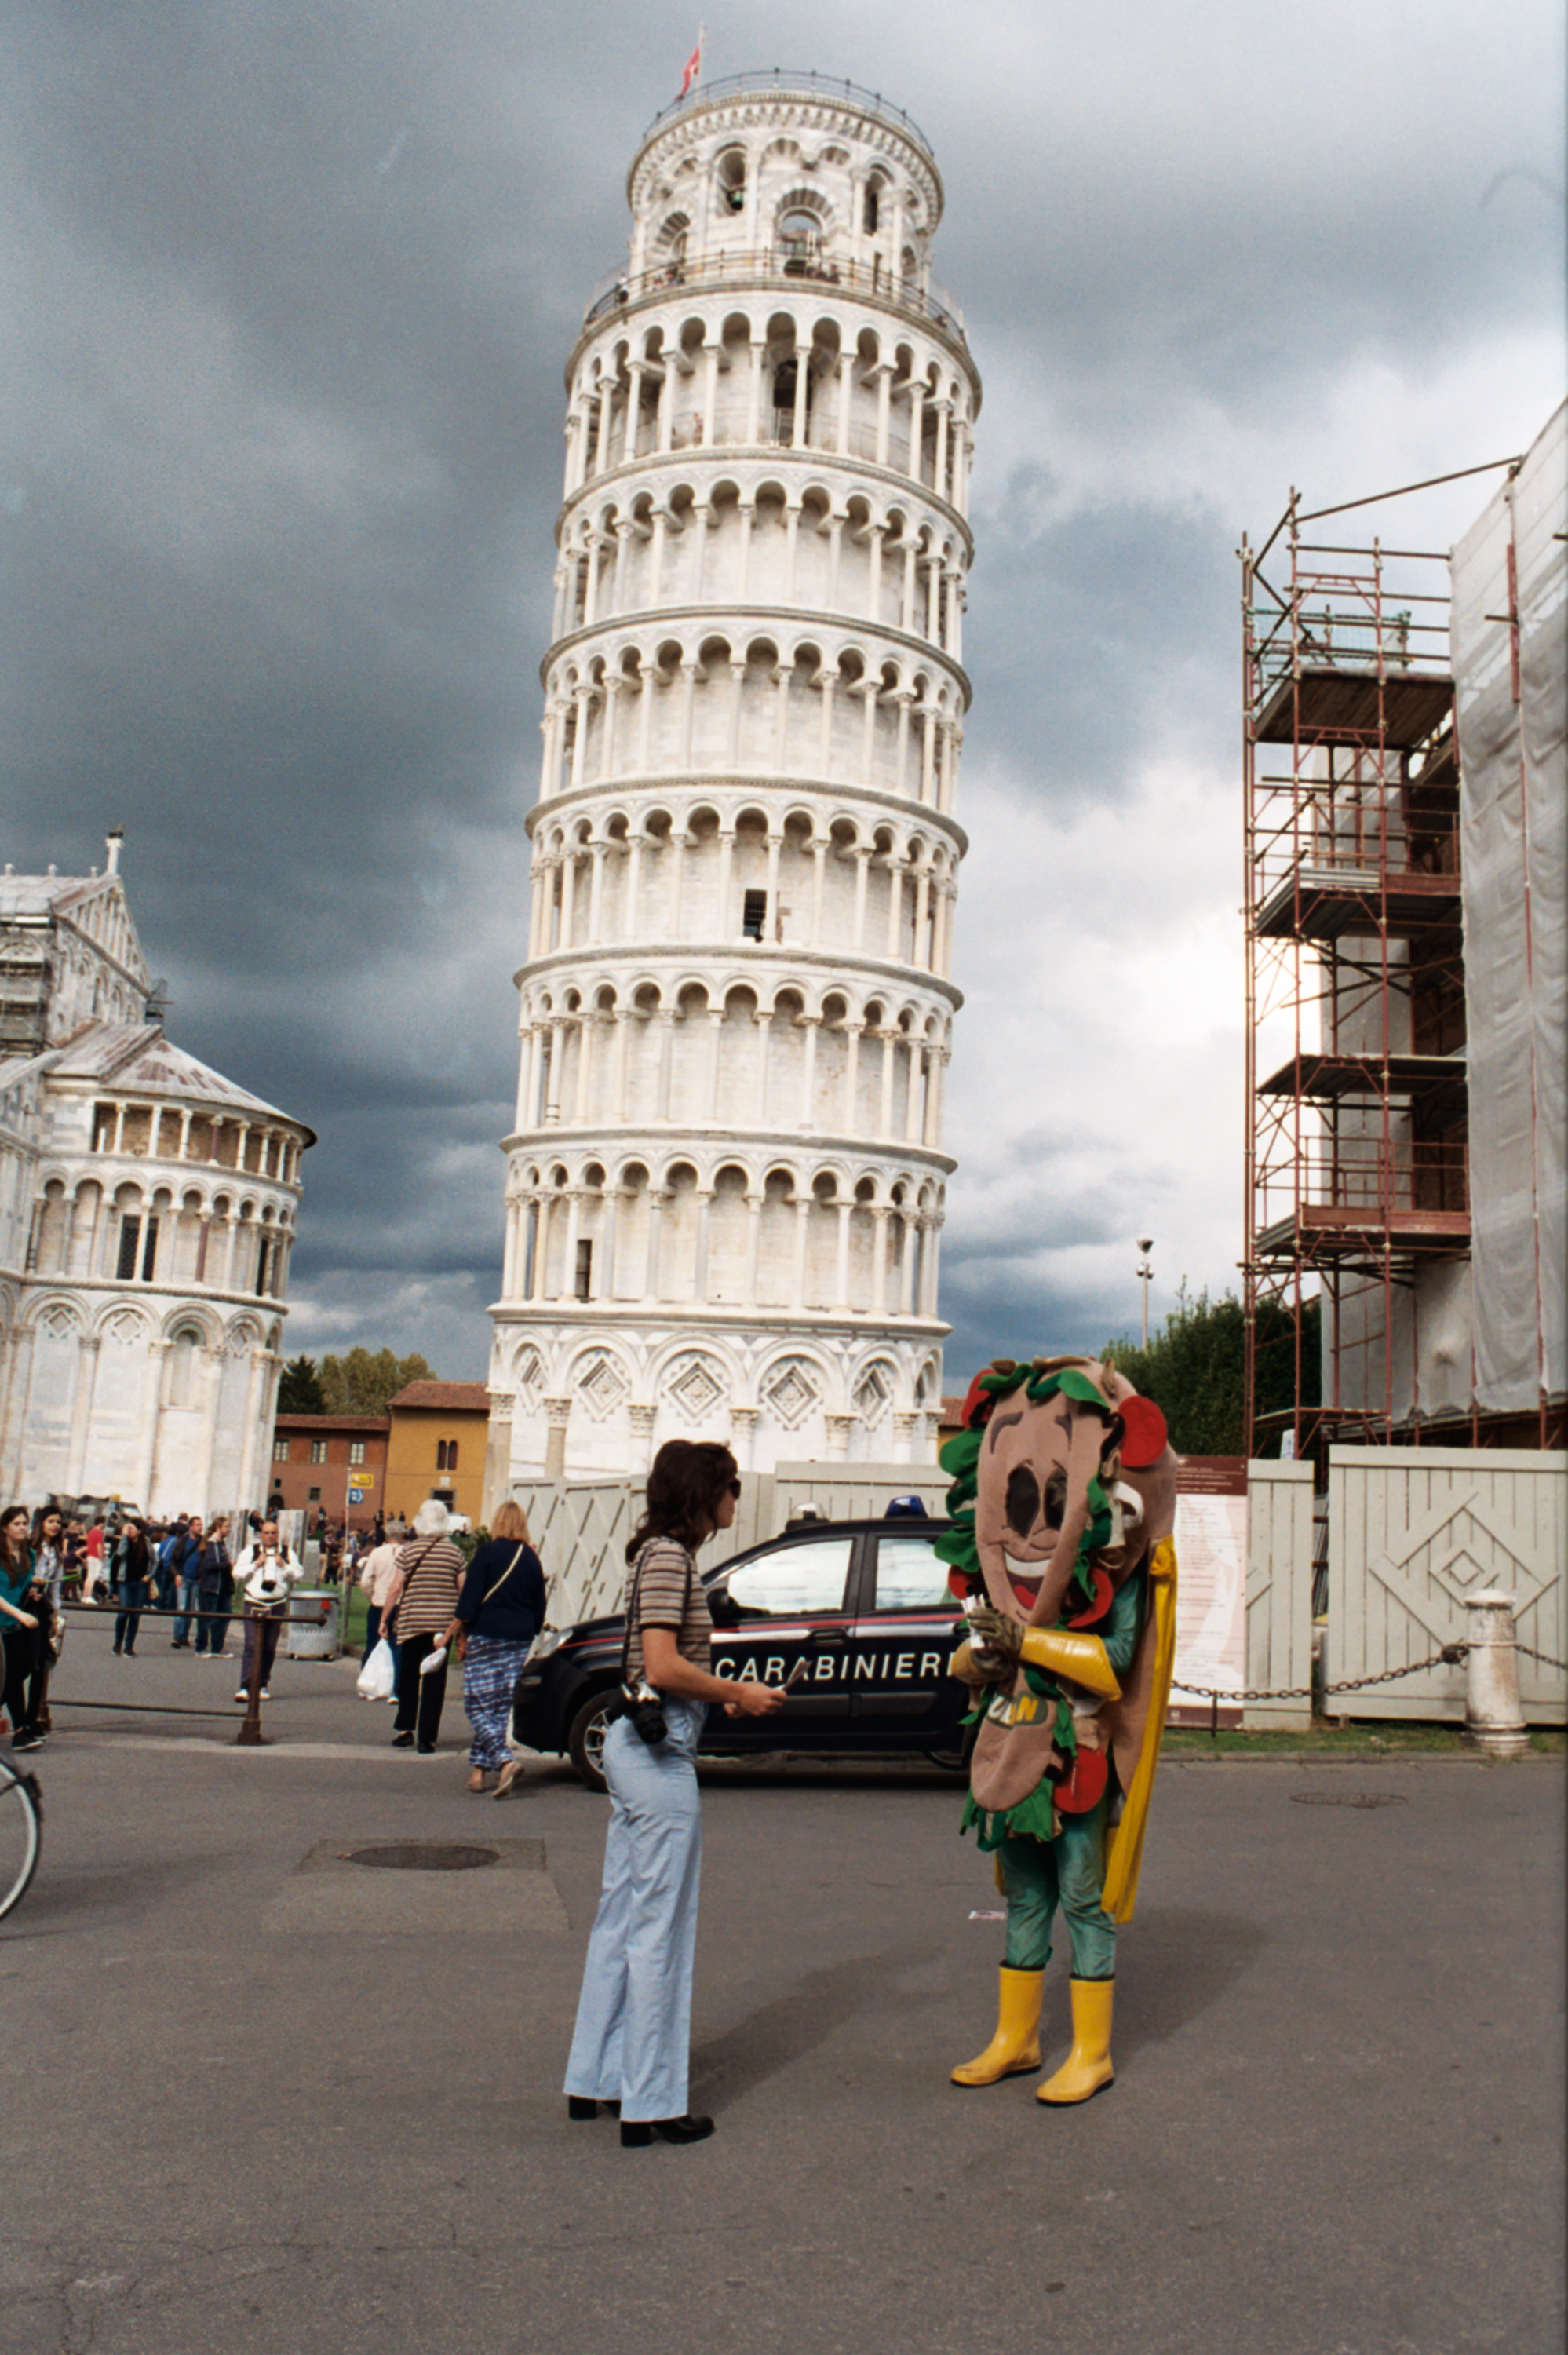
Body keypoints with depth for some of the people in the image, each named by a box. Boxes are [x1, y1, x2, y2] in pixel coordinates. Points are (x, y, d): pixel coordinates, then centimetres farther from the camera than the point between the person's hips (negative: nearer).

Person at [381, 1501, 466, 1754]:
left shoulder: (409, 1550, -3)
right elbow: (463, 1590, 1)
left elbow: (396, 1588, -5)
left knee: (408, 1675, 17)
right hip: (443, 1623, 0)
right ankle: (426, 1739, 3)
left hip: (412, 1621, 0)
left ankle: (404, 1729, 14)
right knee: (435, 1679, 4)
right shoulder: (454, 1552, 0)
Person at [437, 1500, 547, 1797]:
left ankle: (505, 1759, -20)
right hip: (520, 1639, 5)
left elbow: (470, 1597, -10)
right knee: (501, 1706, 9)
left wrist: (453, 1630, -4)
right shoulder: (531, 1558, 8)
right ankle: (480, 1769, 10)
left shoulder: (488, 1552, -6)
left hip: (486, 1637, -5)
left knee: (478, 1703, -3)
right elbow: (539, 1606, 12)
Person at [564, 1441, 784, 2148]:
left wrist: (723, 1694, 10)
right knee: (659, 1928, -1)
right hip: (659, 1752, -10)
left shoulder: (660, 1553, 14)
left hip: (635, 1743, 10)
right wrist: (738, 1694, -12)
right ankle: (651, 2104, 8)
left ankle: (594, 2078, 27)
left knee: (621, 1917, 16)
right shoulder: (670, 1556, -15)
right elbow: (663, 1668, -23)